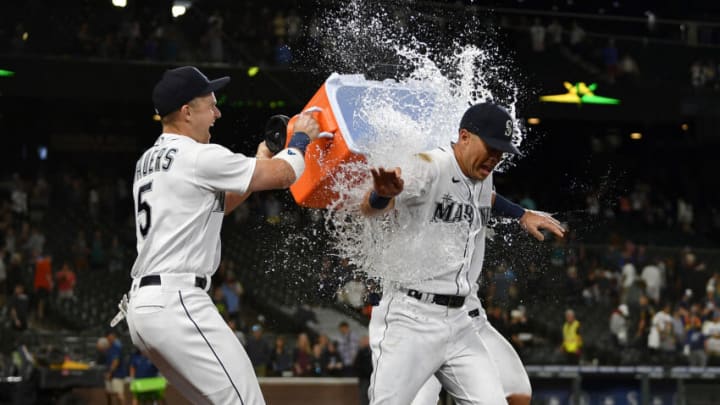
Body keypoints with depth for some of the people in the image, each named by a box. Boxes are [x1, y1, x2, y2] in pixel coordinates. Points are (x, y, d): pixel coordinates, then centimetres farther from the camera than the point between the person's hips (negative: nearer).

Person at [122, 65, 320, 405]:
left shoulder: (148, 163, 19)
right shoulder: (199, 157, -8)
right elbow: (283, 175, -2)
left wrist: (259, 163, 27)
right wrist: (301, 138, 17)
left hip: (143, 306, 10)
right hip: (178, 302, -10)